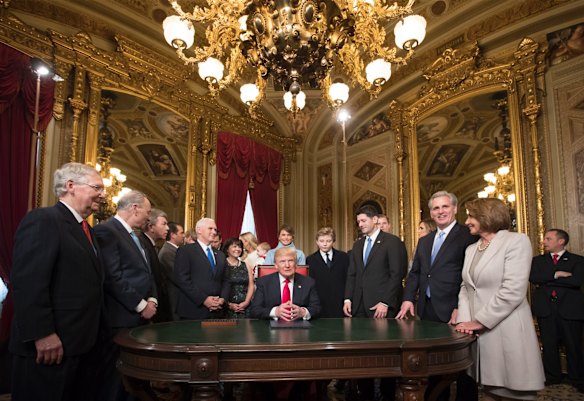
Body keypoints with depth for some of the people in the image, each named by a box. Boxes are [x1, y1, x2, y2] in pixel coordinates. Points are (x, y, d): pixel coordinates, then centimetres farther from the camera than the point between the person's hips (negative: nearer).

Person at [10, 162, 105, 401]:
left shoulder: (85, 228, 16)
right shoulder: (42, 220, -13)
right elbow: (28, 283, -21)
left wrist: (93, 335, 14)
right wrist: (42, 334, -23)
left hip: (84, 343, 9)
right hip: (50, 346, -9)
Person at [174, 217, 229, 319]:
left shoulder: (220, 255, 18)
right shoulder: (185, 251, -2)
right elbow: (182, 279, -12)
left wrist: (222, 298, -2)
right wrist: (203, 299, -16)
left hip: (216, 312, 6)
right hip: (193, 311, -5)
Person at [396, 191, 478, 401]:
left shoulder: (468, 236, -6)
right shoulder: (424, 241, 16)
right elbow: (414, 273, 16)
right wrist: (408, 299, 4)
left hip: (452, 311, -6)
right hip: (427, 310, 6)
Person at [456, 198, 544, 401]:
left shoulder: (516, 241, -7)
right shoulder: (471, 249, 15)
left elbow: (513, 291, -16)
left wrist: (479, 321, -14)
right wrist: (464, 319, -3)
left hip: (506, 332, -6)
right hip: (479, 332, 6)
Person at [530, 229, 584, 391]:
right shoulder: (538, 260, 12)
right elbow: (532, 277, -6)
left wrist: (546, 279, -9)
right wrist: (556, 274, -13)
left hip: (570, 308, -2)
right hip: (545, 308, 2)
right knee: (549, 344, 8)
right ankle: (552, 376, 23)